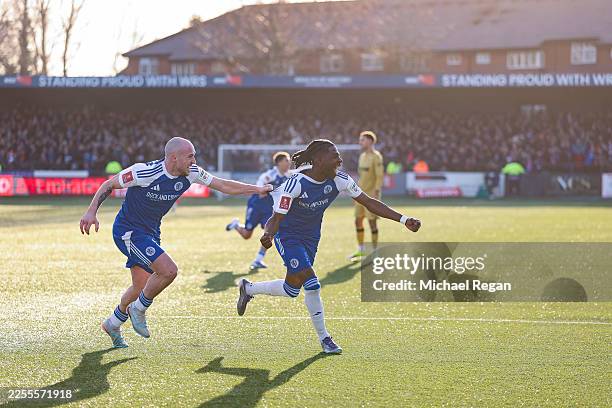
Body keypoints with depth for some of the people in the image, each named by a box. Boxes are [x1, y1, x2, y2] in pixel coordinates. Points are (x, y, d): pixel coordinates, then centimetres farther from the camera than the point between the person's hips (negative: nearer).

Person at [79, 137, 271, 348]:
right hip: (128, 231, -8)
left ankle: (112, 324, 38)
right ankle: (138, 310, 1)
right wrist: (91, 212, -24)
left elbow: (223, 185, 2)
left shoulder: (191, 173, -7)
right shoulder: (145, 172, -26)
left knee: (142, 287, 14)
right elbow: (109, 185, -15)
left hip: (150, 232, 8)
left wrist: (258, 189, -1)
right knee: (169, 270, -22)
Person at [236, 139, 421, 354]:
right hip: (288, 235, -6)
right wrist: (268, 234, -47)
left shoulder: (339, 180, -13)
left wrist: (404, 219, -15)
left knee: (293, 287, 3)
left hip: (311, 237, 6)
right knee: (311, 284, -16)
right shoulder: (296, 183, -27)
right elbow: (277, 218, -23)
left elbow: (368, 202, -8)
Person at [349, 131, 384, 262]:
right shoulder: (362, 156, 15)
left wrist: (376, 193, -21)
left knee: (372, 221, -5)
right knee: (358, 221, 8)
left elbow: (379, 176, -15)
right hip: (361, 195, 8)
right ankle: (360, 250, 17)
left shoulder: (376, 156, -10)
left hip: (371, 194, -8)